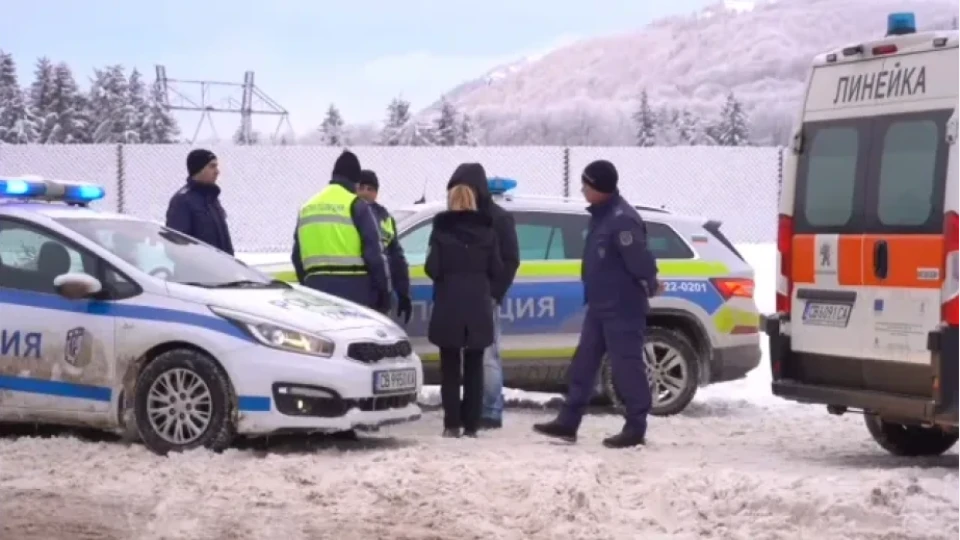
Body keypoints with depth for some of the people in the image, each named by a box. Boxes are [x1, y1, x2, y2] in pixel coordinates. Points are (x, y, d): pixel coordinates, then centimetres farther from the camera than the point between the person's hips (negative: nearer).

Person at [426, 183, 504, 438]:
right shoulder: (486, 230, 3)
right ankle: (471, 424, 4)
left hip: (449, 307, -2)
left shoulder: (441, 229, -4)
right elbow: (496, 269, 2)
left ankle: (452, 424, 0)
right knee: (474, 367, 8)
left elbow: (432, 268, -8)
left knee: (450, 367, 5)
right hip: (478, 307, 2)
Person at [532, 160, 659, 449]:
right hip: (599, 306, 10)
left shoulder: (622, 219, -21)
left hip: (623, 308, -10)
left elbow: (638, 258, -24)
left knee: (626, 366, -4)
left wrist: (649, 285, -11)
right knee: (583, 364, 11)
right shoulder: (601, 215, 12)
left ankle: (635, 428, 3)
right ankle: (568, 422, 16)